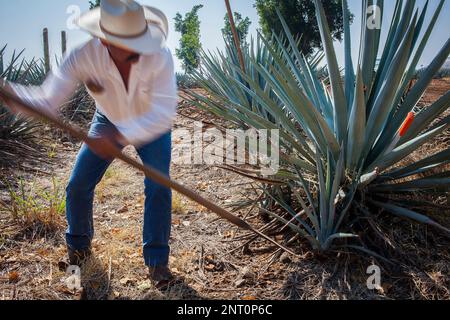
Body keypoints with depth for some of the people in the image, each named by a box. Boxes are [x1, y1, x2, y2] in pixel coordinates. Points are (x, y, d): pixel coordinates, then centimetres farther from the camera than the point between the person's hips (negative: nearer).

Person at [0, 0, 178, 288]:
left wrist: (121, 136, -54)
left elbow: (162, 115, -41)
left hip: (152, 125, -1)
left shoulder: (160, 56, -37)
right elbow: (46, 101, -33)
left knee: (158, 187, -16)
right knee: (78, 185, -1)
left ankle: (156, 259, 4)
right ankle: (79, 245, 29)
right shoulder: (83, 57, -32)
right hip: (109, 121, 2)